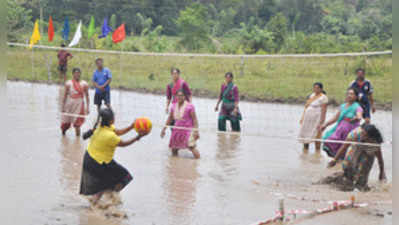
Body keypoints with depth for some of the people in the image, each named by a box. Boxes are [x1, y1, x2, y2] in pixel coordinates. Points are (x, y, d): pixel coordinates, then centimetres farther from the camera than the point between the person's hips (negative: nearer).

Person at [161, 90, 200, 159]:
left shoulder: (189, 106, -11)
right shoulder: (174, 106, 5)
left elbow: (194, 119, -12)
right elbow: (170, 118, 16)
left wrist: (196, 131, -20)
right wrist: (164, 129, 16)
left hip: (188, 130, -5)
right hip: (177, 131, 5)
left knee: (191, 147, -19)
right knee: (174, 152, 9)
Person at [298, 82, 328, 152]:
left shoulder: (323, 97, -8)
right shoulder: (312, 95, 13)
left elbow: (324, 110, -13)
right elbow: (306, 106, 17)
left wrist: (320, 122, -18)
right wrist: (302, 117, 14)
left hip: (317, 119, -7)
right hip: (308, 119, 7)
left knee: (316, 135, -5)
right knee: (305, 135, 8)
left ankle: (317, 151, 3)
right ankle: (305, 149, 17)